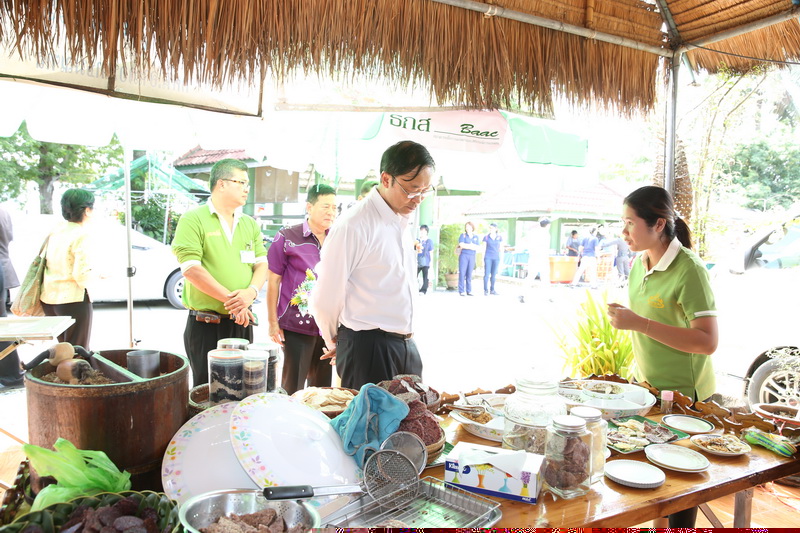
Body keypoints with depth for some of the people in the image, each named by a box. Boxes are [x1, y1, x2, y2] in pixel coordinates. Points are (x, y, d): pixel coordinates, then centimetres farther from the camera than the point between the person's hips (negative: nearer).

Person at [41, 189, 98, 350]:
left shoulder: (56, 230, 6)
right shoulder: (82, 236, -16)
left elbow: (43, 261, 12)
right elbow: (83, 276, -21)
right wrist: (99, 274, -3)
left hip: (49, 299, 8)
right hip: (73, 300, -7)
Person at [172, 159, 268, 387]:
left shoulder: (250, 224, 13)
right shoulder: (194, 219, -6)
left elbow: (262, 264, 7)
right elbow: (190, 268, -15)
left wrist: (251, 292, -14)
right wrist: (230, 299, -18)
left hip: (242, 323, 6)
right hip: (204, 324, -5)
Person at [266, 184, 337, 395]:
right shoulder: (287, 238, -4)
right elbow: (273, 281, -3)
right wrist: (273, 322, -5)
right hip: (297, 325, -4)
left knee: (322, 384, 14)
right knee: (293, 385, 4)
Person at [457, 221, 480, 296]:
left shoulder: (476, 237, 14)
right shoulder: (463, 235, 4)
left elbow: (478, 247, 4)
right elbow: (461, 245, -12)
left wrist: (466, 246, -9)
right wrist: (472, 246, -9)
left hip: (472, 256, 3)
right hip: (464, 255, -3)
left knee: (469, 274, 4)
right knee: (462, 273, -7)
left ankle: (469, 291, 8)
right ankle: (461, 291, -6)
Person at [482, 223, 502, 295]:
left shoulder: (500, 237, 2)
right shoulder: (486, 237, -2)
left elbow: (501, 248, 6)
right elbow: (484, 248, 0)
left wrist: (501, 259, 3)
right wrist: (483, 259, -3)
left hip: (496, 258, 2)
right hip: (488, 257, -2)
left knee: (494, 275, 7)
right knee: (487, 274, -6)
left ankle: (492, 290, 18)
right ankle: (486, 290, -1)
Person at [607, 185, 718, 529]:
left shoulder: (689, 269, -20)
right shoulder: (640, 263, 3)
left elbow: (708, 341, -25)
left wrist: (639, 323, -29)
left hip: (684, 393, -6)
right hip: (647, 386, 7)